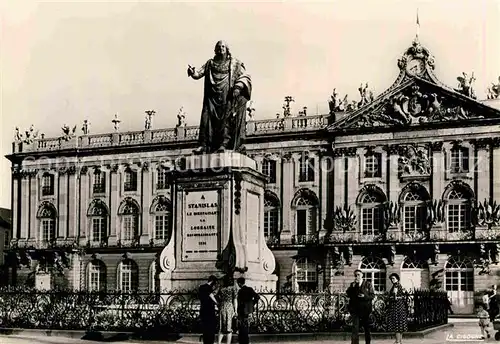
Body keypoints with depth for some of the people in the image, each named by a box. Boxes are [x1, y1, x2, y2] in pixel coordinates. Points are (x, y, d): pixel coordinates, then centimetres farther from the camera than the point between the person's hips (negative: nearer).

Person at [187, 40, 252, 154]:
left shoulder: (235, 63, 12)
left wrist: (238, 87, -14)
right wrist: (192, 72, -13)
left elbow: (246, 77, 4)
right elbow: (199, 73, 10)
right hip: (213, 96, 2)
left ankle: (225, 143, -21)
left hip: (227, 96, -2)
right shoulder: (210, 63, 19)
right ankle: (203, 145, -16)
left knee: (226, 118, -15)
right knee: (207, 116, -11)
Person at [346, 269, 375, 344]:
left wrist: (365, 296, -18)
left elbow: (372, 295, -1)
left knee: (367, 327, 11)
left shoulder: (368, 284, 3)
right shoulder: (352, 285, 10)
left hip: (365, 309, 0)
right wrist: (353, 286, -10)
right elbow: (348, 294, 0)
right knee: (355, 327, -9)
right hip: (355, 309, 0)